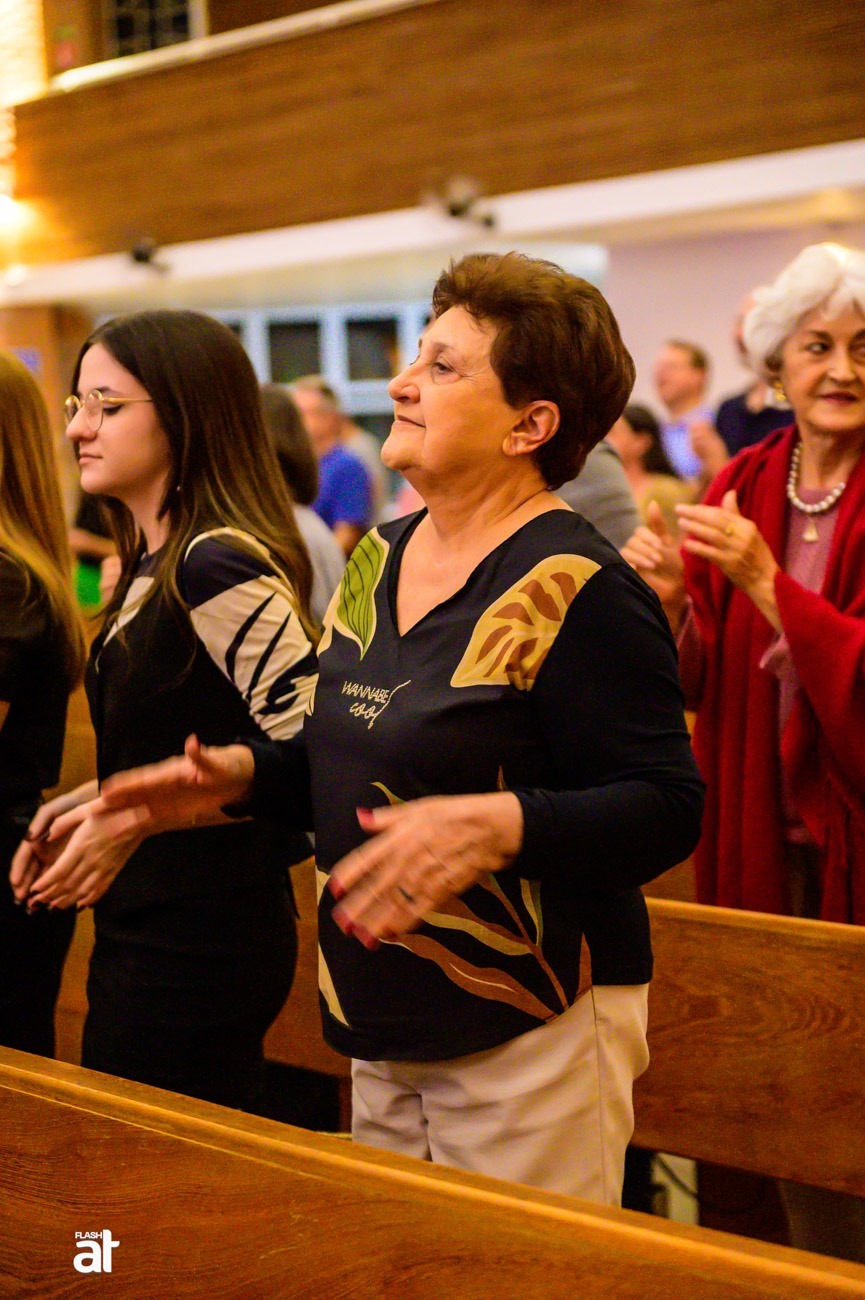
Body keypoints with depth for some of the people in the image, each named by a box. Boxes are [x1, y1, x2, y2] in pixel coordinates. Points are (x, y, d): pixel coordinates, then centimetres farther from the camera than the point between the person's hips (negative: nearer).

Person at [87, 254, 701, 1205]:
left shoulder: (577, 591, -18)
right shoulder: (381, 558, 8)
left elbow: (665, 810, -21)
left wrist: (497, 825, -35)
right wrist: (247, 774, 3)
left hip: (527, 1030, -8)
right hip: (382, 1032, 8)